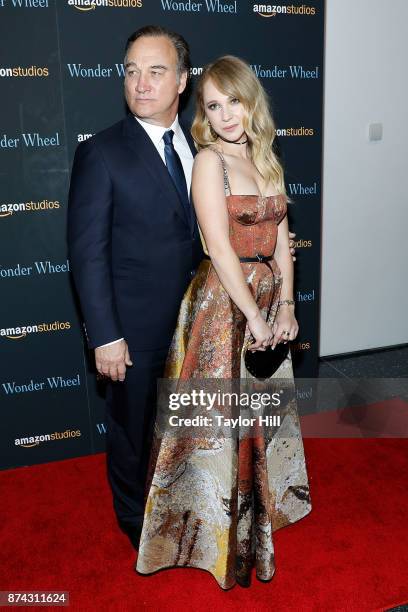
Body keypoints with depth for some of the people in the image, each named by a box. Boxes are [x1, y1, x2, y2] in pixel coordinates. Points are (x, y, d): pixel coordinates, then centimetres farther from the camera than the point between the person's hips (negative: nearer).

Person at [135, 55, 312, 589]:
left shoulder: (266, 160, 10)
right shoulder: (210, 160, -11)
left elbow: (281, 239, 7)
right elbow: (220, 248, -17)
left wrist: (286, 304, -2)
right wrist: (253, 314, -15)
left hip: (268, 299, 7)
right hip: (224, 303, -7)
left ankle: (261, 503, 44)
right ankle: (221, 533, 28)